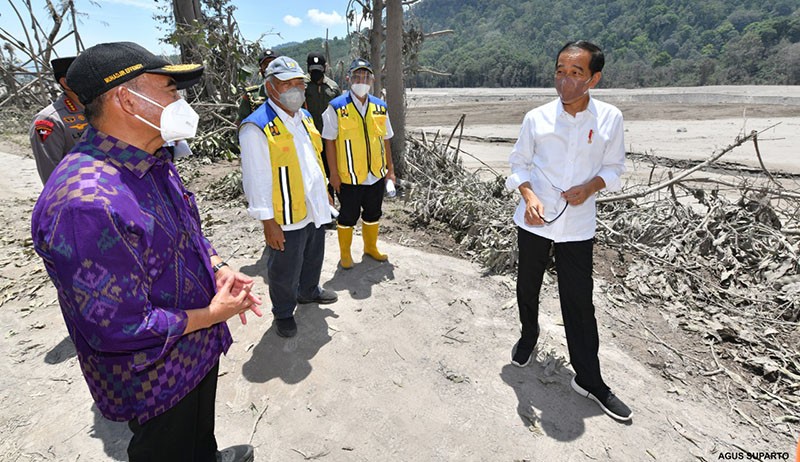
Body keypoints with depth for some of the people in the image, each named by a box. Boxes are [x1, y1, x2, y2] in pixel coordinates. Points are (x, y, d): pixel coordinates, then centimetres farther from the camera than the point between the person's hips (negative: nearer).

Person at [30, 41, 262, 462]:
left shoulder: (151, 162, -3)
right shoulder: (87, 202, -35)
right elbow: (120, 329, -31)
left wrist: (218, 268, -7)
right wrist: (212, 315, -19)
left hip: (198, 350, 8)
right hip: (157, 382, -8)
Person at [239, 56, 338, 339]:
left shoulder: (305, 117, 7)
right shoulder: (256, 127, -18)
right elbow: (256, 180, -19)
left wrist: (325, 191, 20)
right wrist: (268, 223, -19)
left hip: (314, 209, 7)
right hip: (286, 219, -7)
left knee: (313, 259, 26)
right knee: (285, 271, 11)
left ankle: (308, 292, 51)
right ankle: (283, 313, 34)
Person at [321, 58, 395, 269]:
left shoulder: (380, 107, 5)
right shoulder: (336, 107, -8)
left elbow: (385, 140, 10)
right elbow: (329, 142, -7)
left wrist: (390, 168, 10)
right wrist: (333, 173, -10)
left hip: (376, 175, 4)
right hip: (348, 177, -4)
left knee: (373, 213, 17)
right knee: (348, 216, 9)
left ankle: (371, 247, 38)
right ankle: (345, 254, 28)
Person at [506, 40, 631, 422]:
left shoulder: (610, 118, -4)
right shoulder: (536, 118, -5)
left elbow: (614, 167, 5)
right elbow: (519, 163, 3)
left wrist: (589, 187, -16)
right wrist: (529, 197, -16)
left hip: (577, 225, -1)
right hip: (534, 220, 1)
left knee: (579, 301, 4)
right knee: (527, 287, 16)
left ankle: (588, 379, 20)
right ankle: (529, 336, 46)